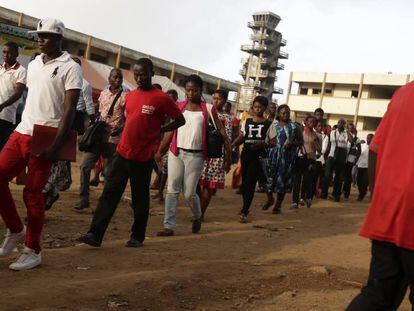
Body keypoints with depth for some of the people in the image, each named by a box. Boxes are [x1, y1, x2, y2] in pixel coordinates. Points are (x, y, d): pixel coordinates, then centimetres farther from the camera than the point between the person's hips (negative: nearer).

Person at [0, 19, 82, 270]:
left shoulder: (70, 68, -5)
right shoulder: (34, 64, 16)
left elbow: (69, 110, -11)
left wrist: (56, 146, -18)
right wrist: (23, 128, 14)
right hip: (20, 133, 7)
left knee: (33, 194, -3)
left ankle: (33, 251, 12)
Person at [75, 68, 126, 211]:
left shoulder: (125, 96, -4)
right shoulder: (103, 93, 11)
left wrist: (119, 129, -22)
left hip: (113, 139, -4)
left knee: (108, 172, 2)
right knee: (85, 166, -2)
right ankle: (84, 199, 7)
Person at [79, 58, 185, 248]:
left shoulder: (161, 98, -7)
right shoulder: (129, 96, 10)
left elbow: (180, 120, 0)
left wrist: (159, 130, -5)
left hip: (143, 157, -5)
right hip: (122, 153, 5)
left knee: (140, 199, 7)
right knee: (109, 193, -2)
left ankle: (137, 237, 22)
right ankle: (95, 234, -3)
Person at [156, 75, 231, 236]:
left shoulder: (208, 108, 2)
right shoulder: (179, 106, 8)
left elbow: (221, 130, 1)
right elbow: (170, 130, 9)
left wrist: (228, 153, -5)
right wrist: (160, 150, 4)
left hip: (195, 155, -2)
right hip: (176, 153, 3)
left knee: (189, 193, -1)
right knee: (172, 190, -1)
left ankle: (197, 217, 29)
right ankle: (169, 226, 4)